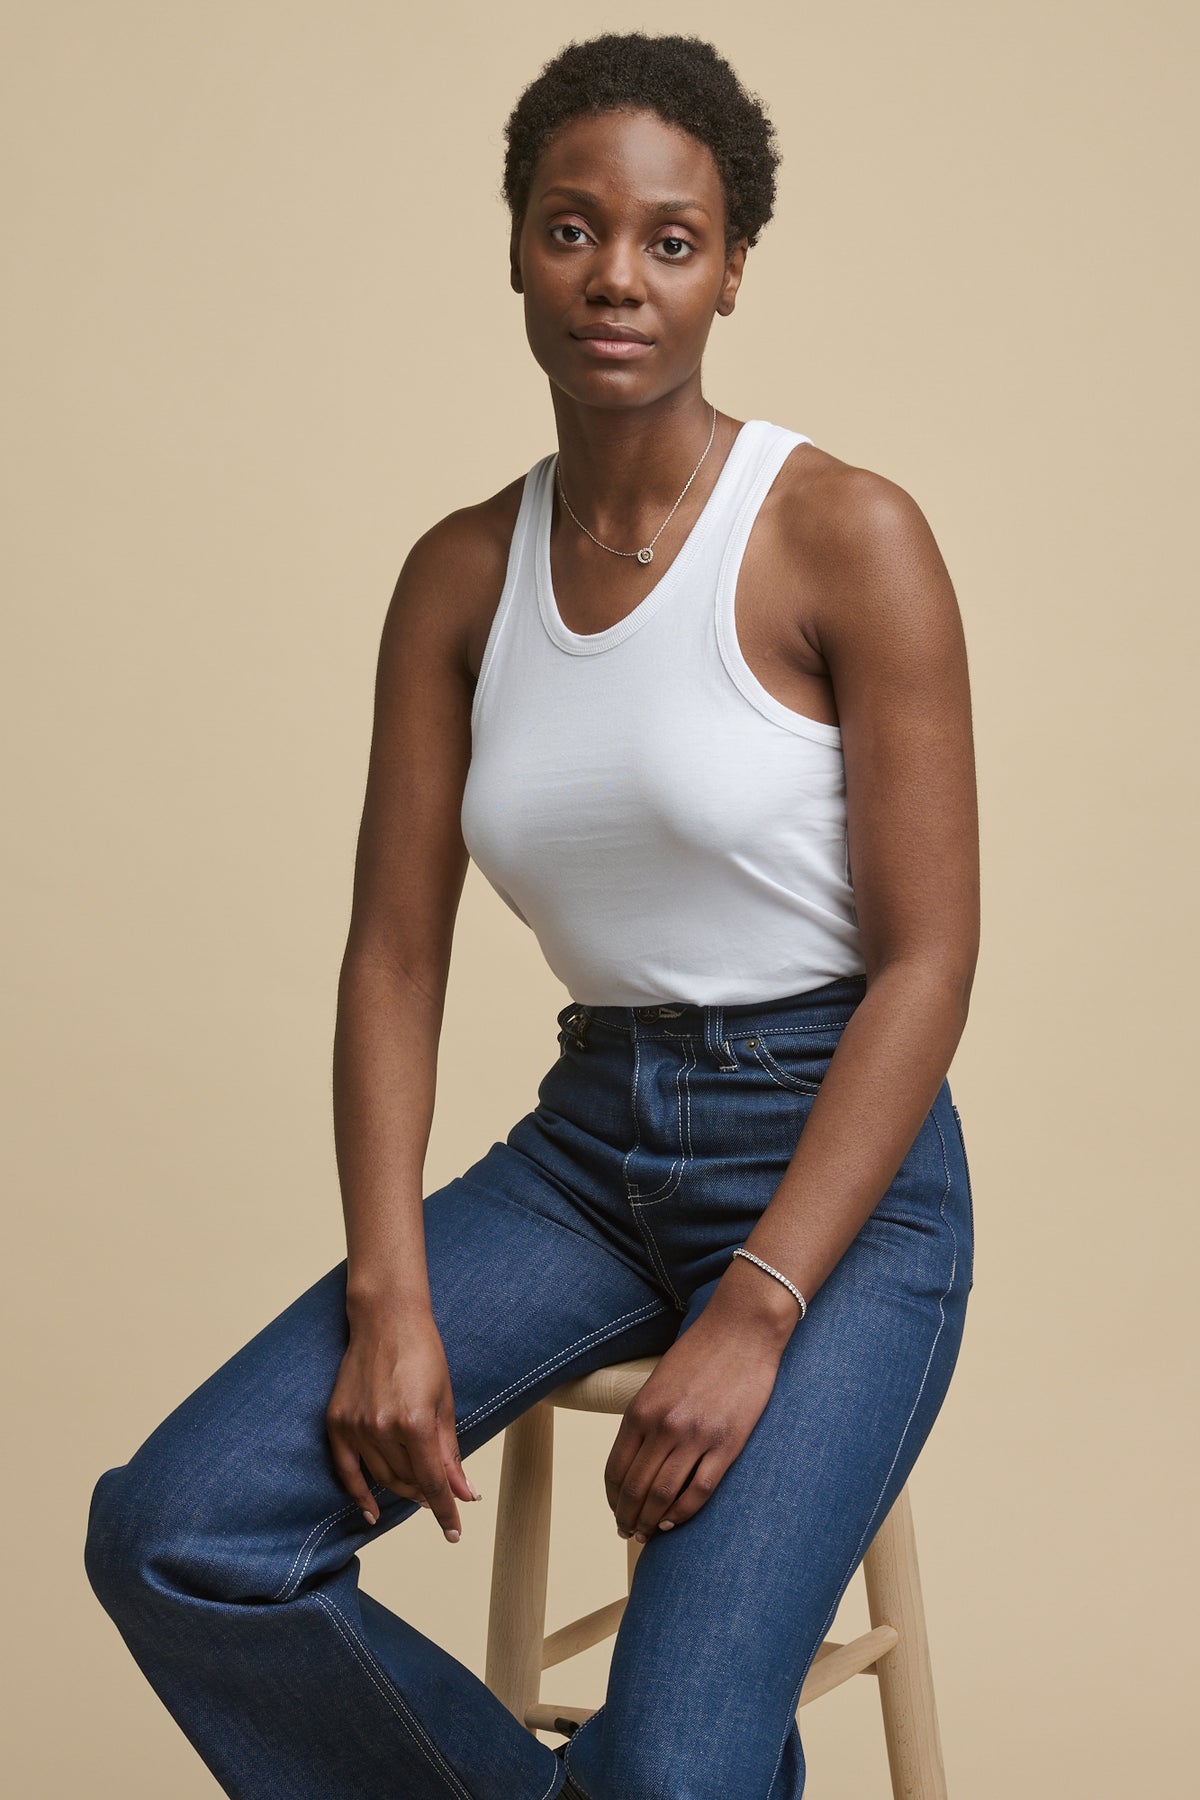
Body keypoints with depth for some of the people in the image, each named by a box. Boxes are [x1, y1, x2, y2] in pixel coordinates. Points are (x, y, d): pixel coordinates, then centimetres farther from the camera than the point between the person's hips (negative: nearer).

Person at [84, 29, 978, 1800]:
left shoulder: (849, 537, -10)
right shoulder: (462, 575, 5)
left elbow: (928, 959, -11)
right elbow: (395, 953, 4)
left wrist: (752, 1317, -18)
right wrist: (389, 1293, -10)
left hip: (836, 1159, -5)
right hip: (588, 1139, 5)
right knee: (174, 1535, -15)